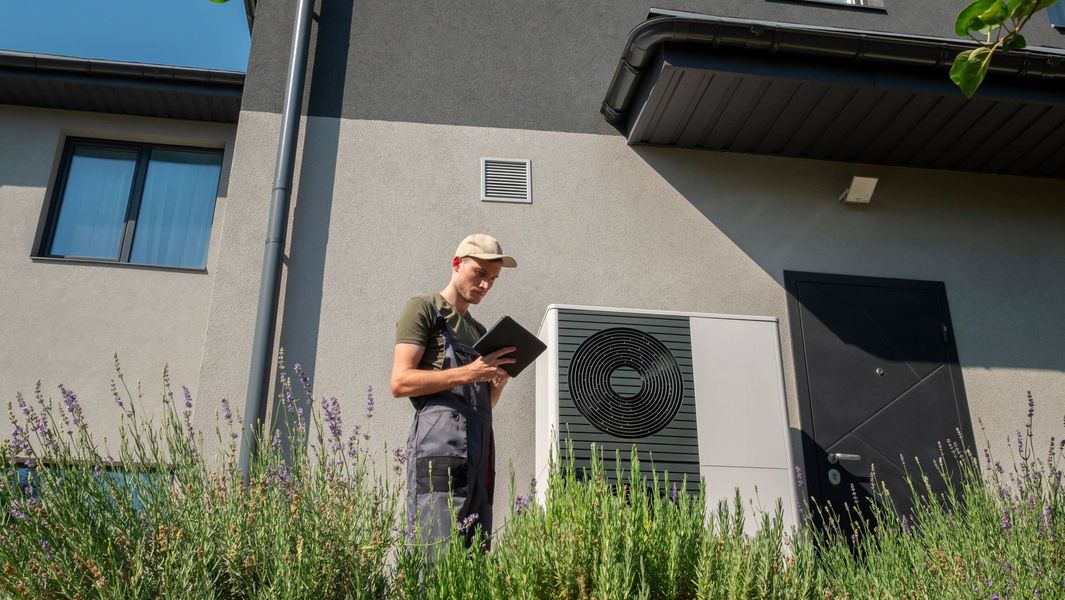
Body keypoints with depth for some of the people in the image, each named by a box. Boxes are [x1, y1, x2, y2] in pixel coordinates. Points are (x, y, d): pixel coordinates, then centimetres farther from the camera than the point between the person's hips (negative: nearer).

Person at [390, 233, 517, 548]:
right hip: (440, 448, -7)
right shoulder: (423, 309, 7)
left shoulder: (479, 330, 29)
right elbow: (400, 382, -6)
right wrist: (469, 373, -12)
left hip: (480, 453, 8)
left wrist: (499, 381, 7)